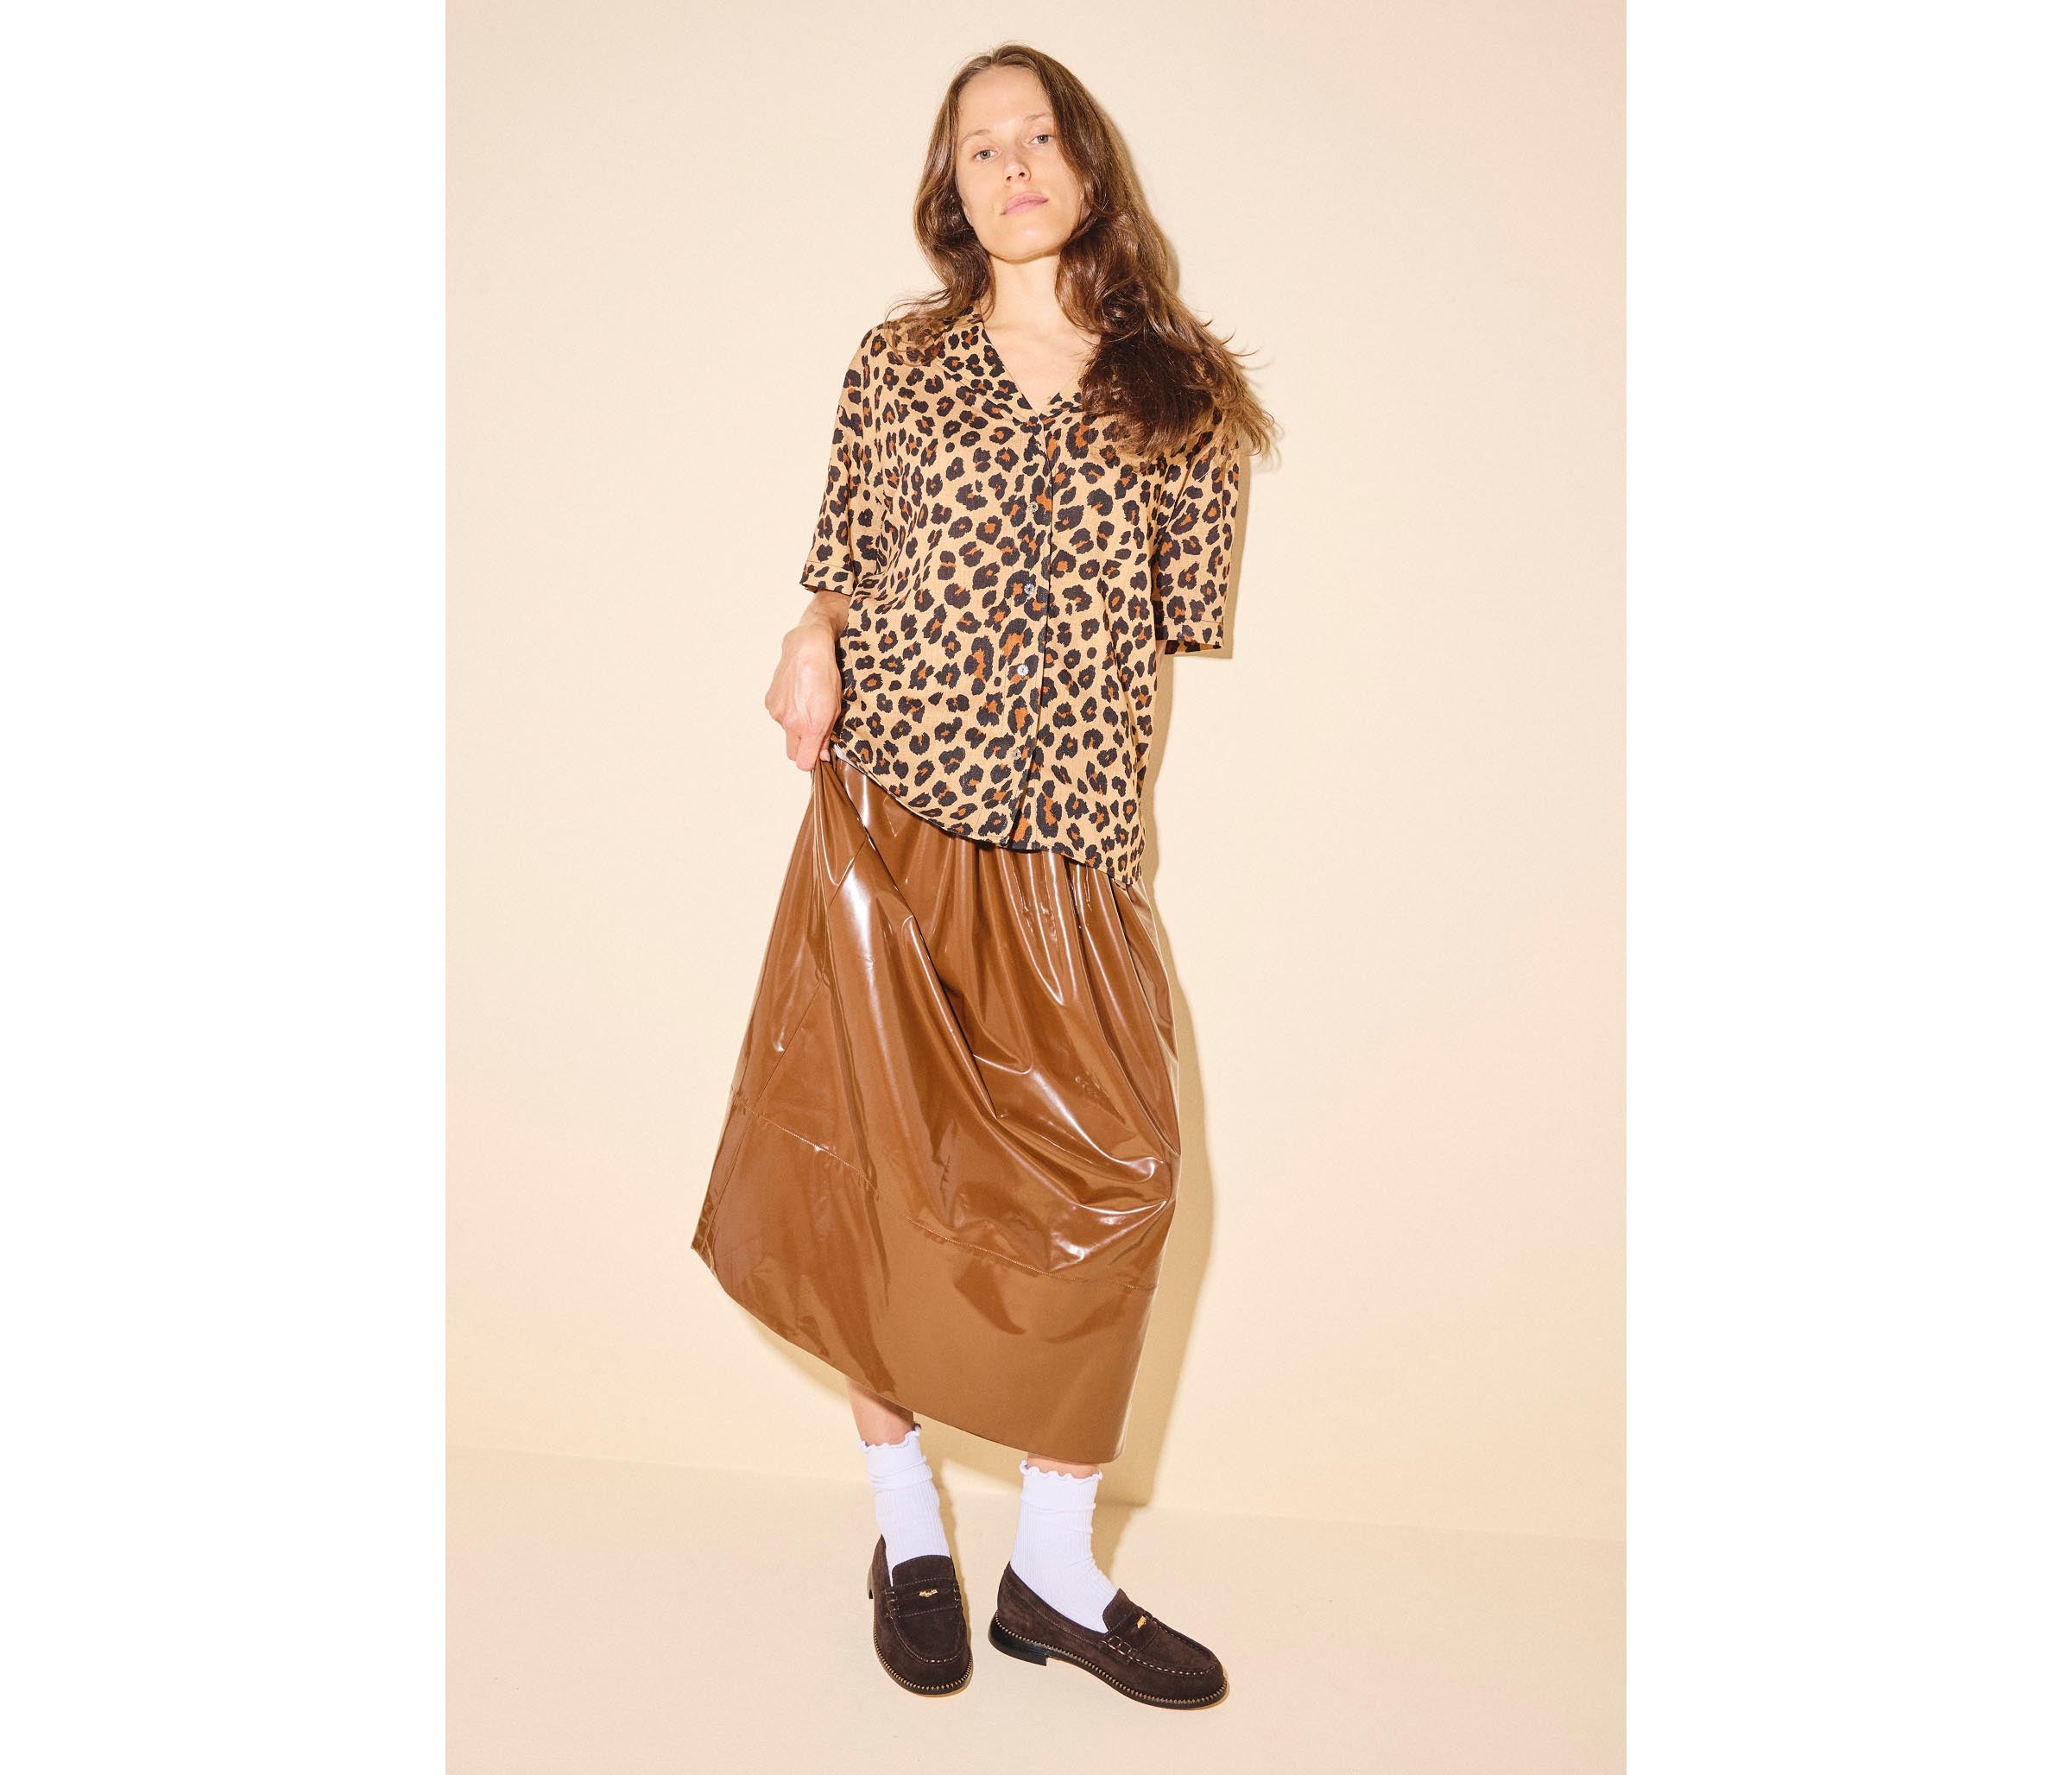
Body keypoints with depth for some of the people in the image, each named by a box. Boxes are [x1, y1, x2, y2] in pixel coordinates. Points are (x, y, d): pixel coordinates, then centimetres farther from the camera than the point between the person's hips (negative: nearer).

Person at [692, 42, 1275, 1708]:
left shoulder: (1180, 391, 7)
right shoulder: (897, 363, 9)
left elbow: (1178, 622, 9)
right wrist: (813, 640, -4)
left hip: (1067, 845, 0)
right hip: (886, 820, 0)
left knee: (1107, 1180, -6)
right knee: (878, 1176, 1)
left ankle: (1056, 1570, 13)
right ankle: (910, 1535, 22)